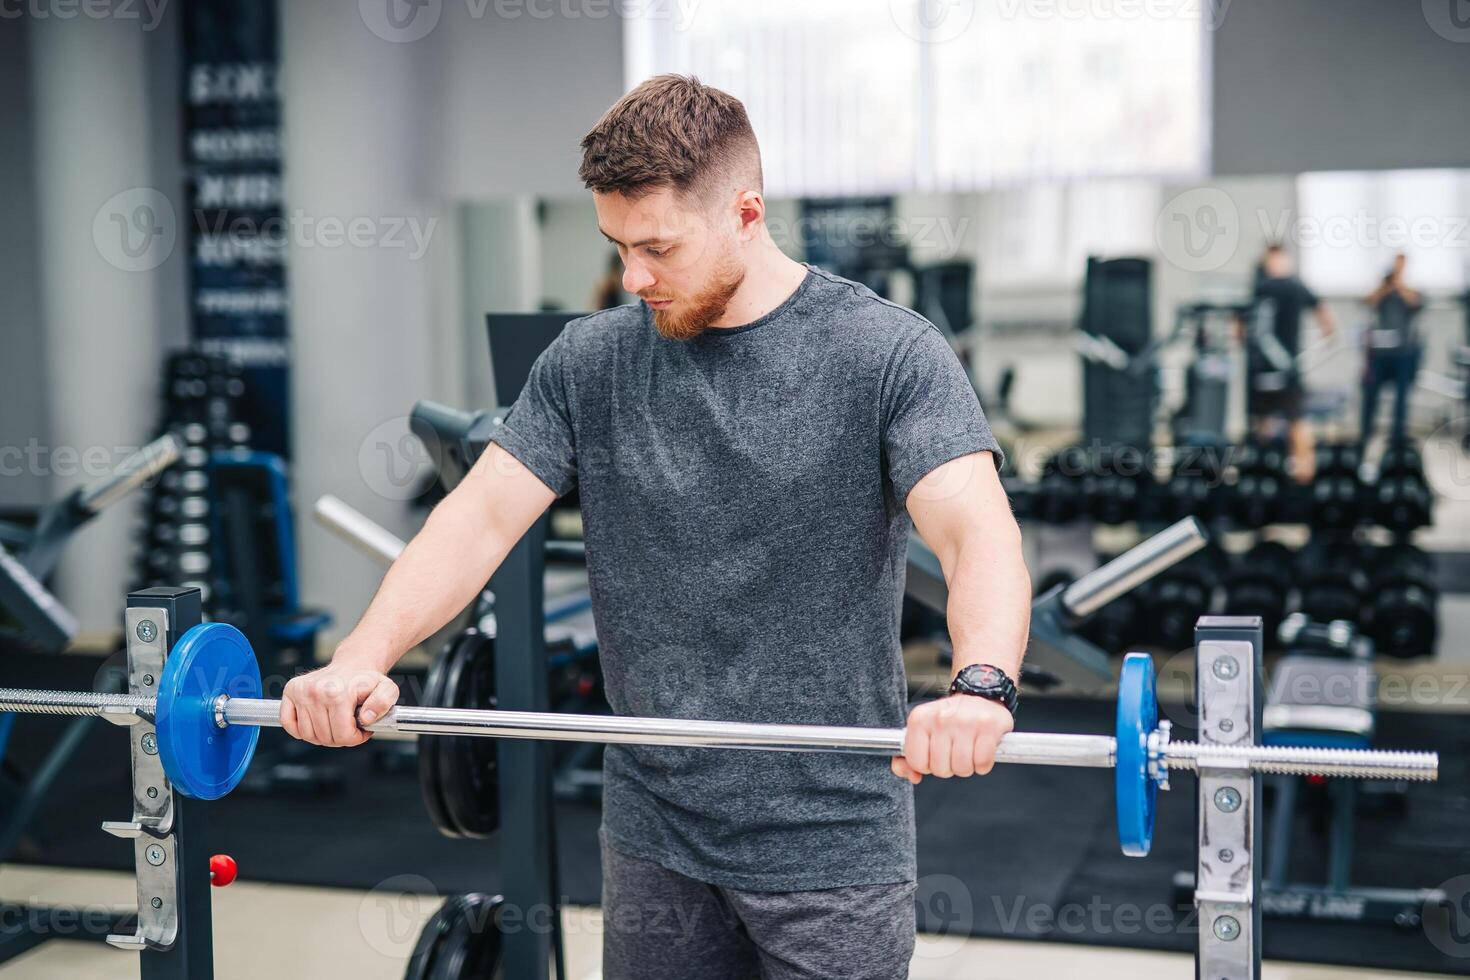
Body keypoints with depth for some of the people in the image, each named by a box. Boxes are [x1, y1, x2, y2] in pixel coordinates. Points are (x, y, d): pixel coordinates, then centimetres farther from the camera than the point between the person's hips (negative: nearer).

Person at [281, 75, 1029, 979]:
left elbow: (980, 534, -23)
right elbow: (484, 513, -4)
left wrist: (981, 686, -43)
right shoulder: (591, 363, 2)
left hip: (830, 845, -3)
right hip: (654, 839, 4)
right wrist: (362, 660, -20)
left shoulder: (887, 355, -11)